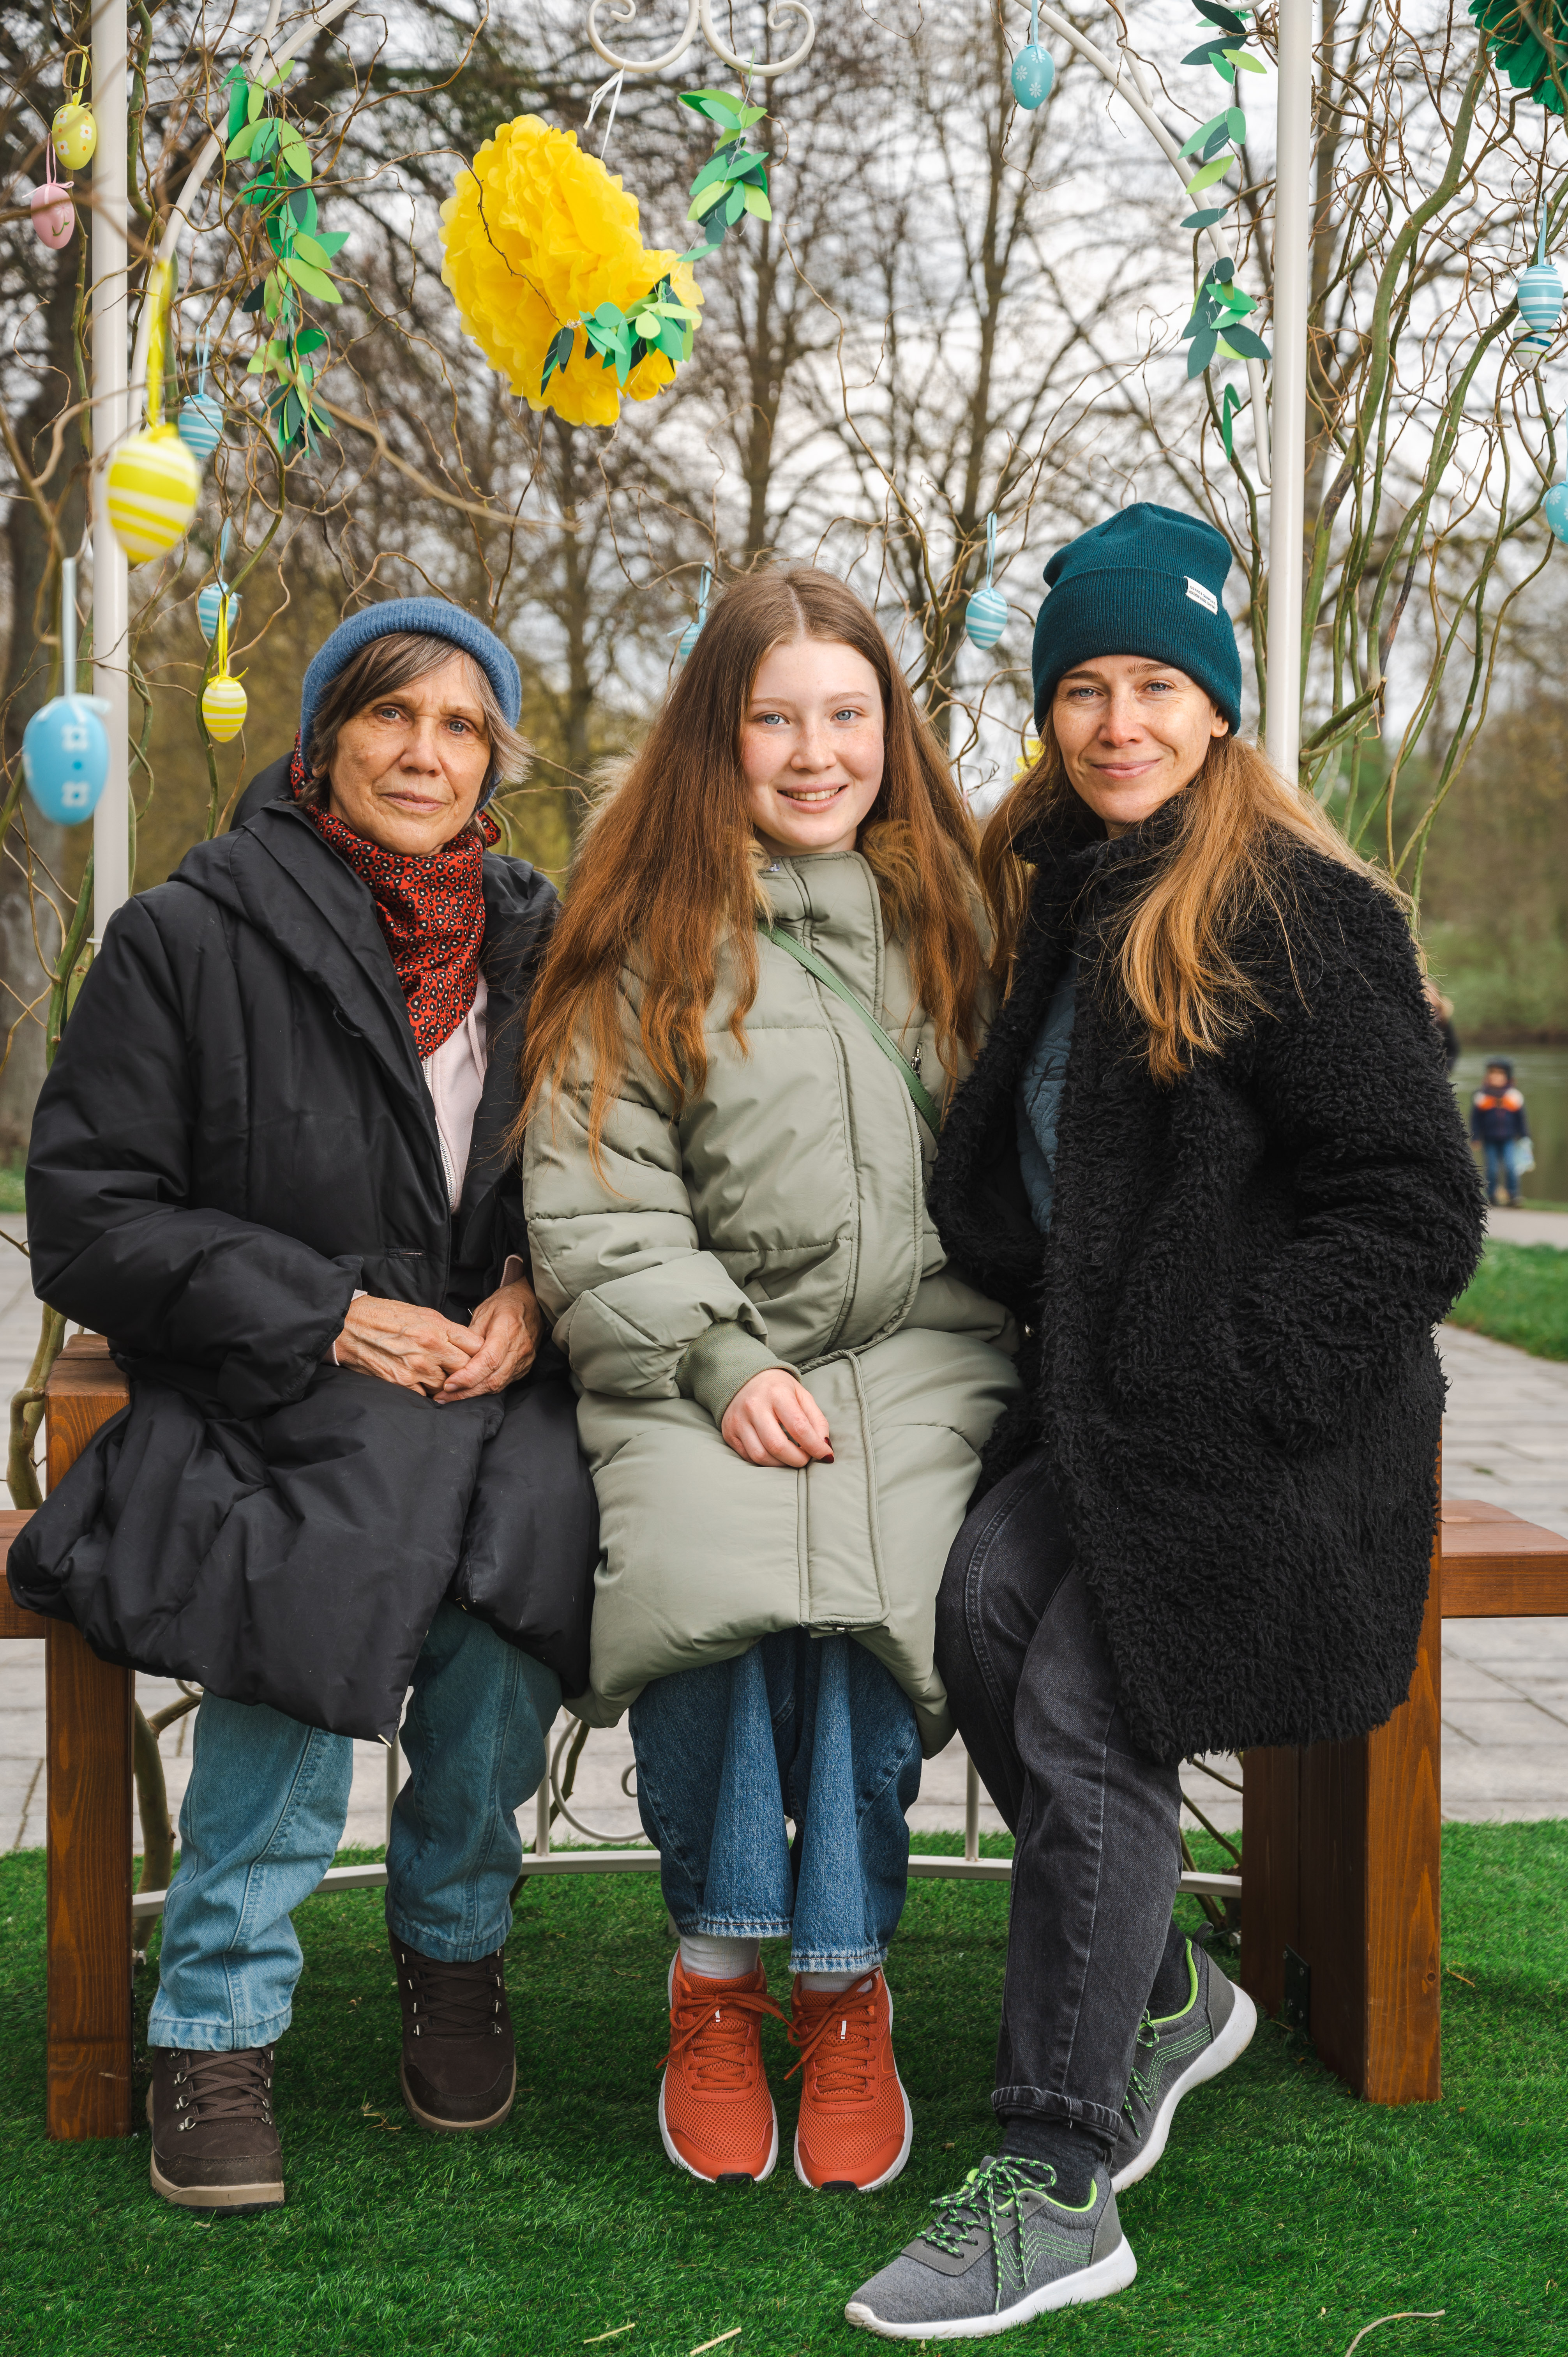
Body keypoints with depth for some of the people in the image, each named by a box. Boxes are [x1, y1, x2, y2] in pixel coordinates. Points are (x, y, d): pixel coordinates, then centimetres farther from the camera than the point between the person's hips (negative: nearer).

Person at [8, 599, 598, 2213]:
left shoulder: (536, 944, 13)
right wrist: (324, 1315, -12)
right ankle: (218, 2017, -19)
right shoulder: (190, 938, 1)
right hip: (266, 1394, -2)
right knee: (340, 1549, -34)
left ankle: (452, 1941, -7)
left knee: (521, 1518, -31)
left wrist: (535, 1296, -4)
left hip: (493, 1376, 3)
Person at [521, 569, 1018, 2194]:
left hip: (920, 1349, 1)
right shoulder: (645, 929, 7)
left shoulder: (950, 912, 16)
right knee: (709, 1567, -32)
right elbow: (590, 1204, 0)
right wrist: (721, 1363, -13)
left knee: (871, 1573, -30)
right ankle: (717, 1971, -9)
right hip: (698, 1357, -1)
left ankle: (843, 1989, -12)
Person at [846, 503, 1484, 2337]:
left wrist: (1223, 1371, -17)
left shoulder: (1295, 912, -10)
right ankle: (1164, 1991, 7)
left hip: (1257, 1429, -7)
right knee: (986, 1599, -15)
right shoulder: (1055, 897, 14)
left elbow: (1416, 1213, -13)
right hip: (1101, 1398, 7)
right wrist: (1066, 1360, 8)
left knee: (1084, 1713, -14)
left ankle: (1056, 2190, -2)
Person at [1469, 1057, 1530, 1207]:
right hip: (1489, 1141, 0)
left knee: (1511, 1168, -13)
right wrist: (1475, 1138, 2)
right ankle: (1492, 1198, 16)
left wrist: (1524, 1137, 10)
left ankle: (1513, 1198, -5)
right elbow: (1475, 1120, 7)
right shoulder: (1481, 1096, 2)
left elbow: (1522, 1118, 12)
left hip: (1509, 1140, 0)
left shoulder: (1514, 1096, 4)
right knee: (1492, 1170, 2)